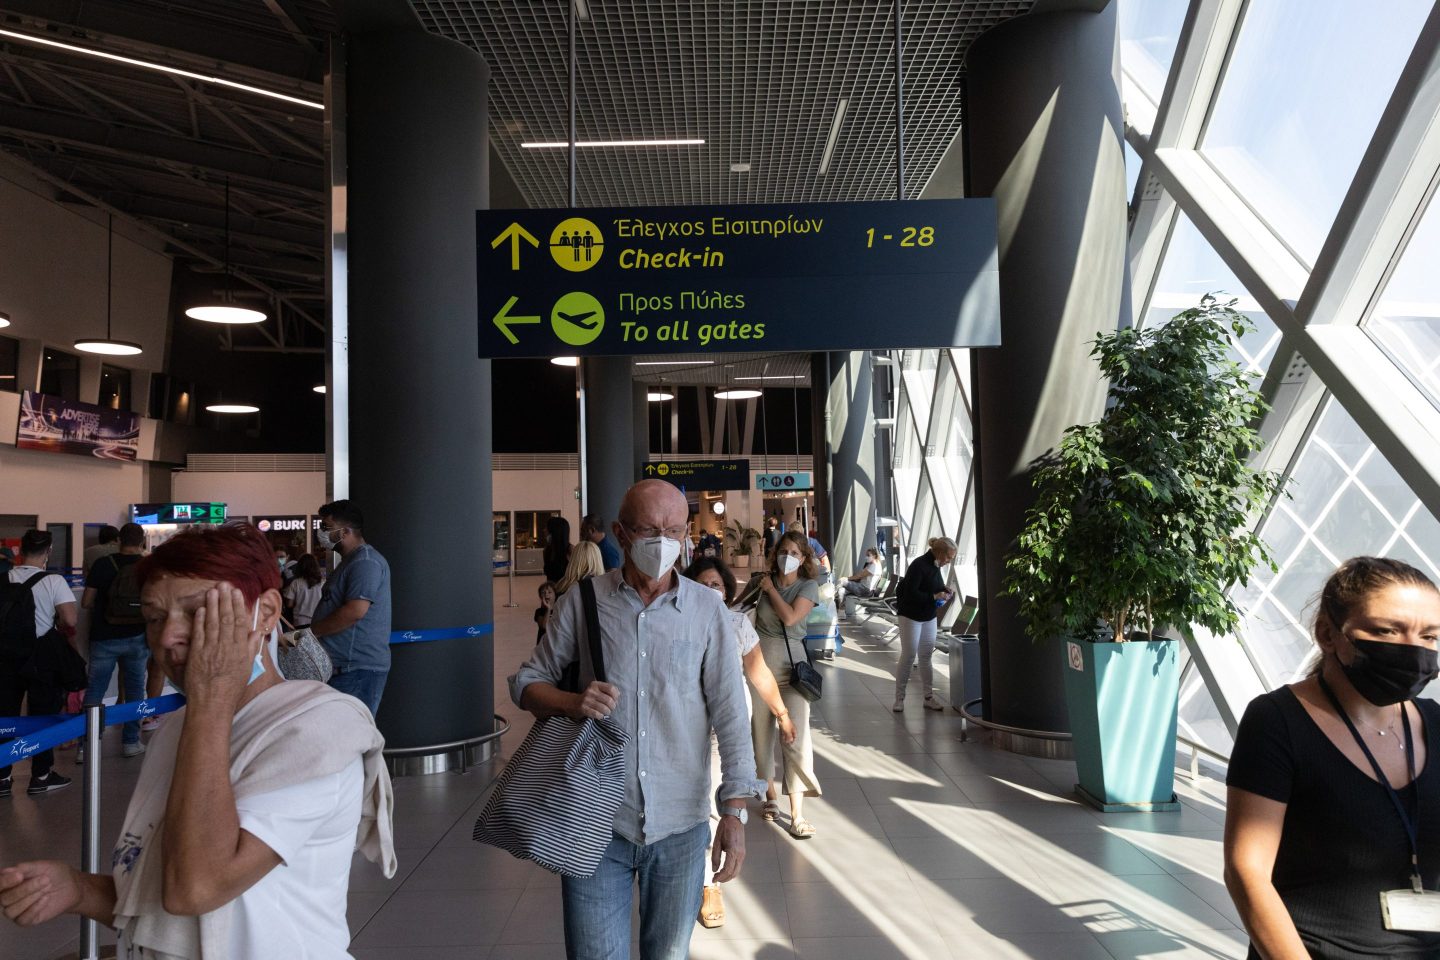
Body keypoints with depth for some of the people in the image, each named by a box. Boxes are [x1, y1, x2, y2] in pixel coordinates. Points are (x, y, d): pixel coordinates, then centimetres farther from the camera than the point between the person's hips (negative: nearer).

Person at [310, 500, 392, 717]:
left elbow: (355, 611, -24)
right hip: (343, 667, 10)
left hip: (358, 669, -10)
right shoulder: (350, 561, 21)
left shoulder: (366, 562, -14)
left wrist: (308, 632, -14)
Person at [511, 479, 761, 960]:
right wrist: (572, 703, -15)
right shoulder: (583, 600, -2)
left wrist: (734, 811, -7)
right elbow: (526, 682, 6)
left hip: (680, 826, 1)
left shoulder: (706, 608, -2)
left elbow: (730, 713, -2)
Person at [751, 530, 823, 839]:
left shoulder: (808, 586, -1)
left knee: (796, 735, -9)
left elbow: (790, 617, -16)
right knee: (762, 732, 10)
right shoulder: (764, 580, 4)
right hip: (760, 661, 2)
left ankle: (797, 813, -6)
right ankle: (771, 794, 30)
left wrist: (771, 589, -7)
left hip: (791, 663, -2)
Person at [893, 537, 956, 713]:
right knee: (908, 656, -3)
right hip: (910, 617, -8)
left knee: (926, 657, 10)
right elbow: (910, 593, -25)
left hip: (929, 617, 8)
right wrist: (934, 596, -23)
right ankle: (899, 698, 5)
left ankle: (929, 697, 16)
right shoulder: (918, 565, -21)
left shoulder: (935, 566, 4)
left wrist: (944, 593, -2)